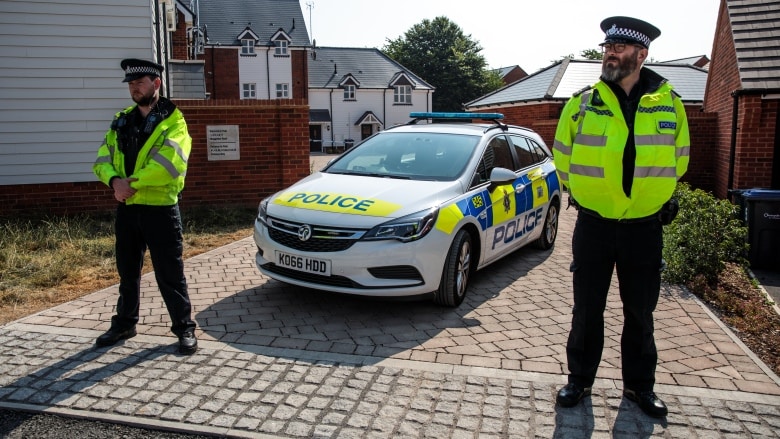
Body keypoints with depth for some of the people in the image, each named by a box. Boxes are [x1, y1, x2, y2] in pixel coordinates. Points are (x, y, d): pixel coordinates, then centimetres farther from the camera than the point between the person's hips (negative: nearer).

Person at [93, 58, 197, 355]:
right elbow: (102, 161, 7)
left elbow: (170, 164, -22)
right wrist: (115, 181, -14)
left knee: (170, 273, 0)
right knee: (127, 272, 17)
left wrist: (133, 182, -19)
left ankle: (184, 327, 12)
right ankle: (124, 323, 33)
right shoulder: (121, 121, 13)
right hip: (127, 208, 6)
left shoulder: (173, 121, -6)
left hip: (160, 209, -6)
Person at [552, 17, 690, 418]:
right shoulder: (582, 103, -3)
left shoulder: (669, 104, -1)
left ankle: (639, 385, 31)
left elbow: (679, 159, 13)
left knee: (640, 314, 13)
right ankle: (579, 380, 27)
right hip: (593, 226, 0)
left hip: (644, 227, 1)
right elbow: (562, 156, 8)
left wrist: (654, 197, 14)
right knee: (587, 312, 9)